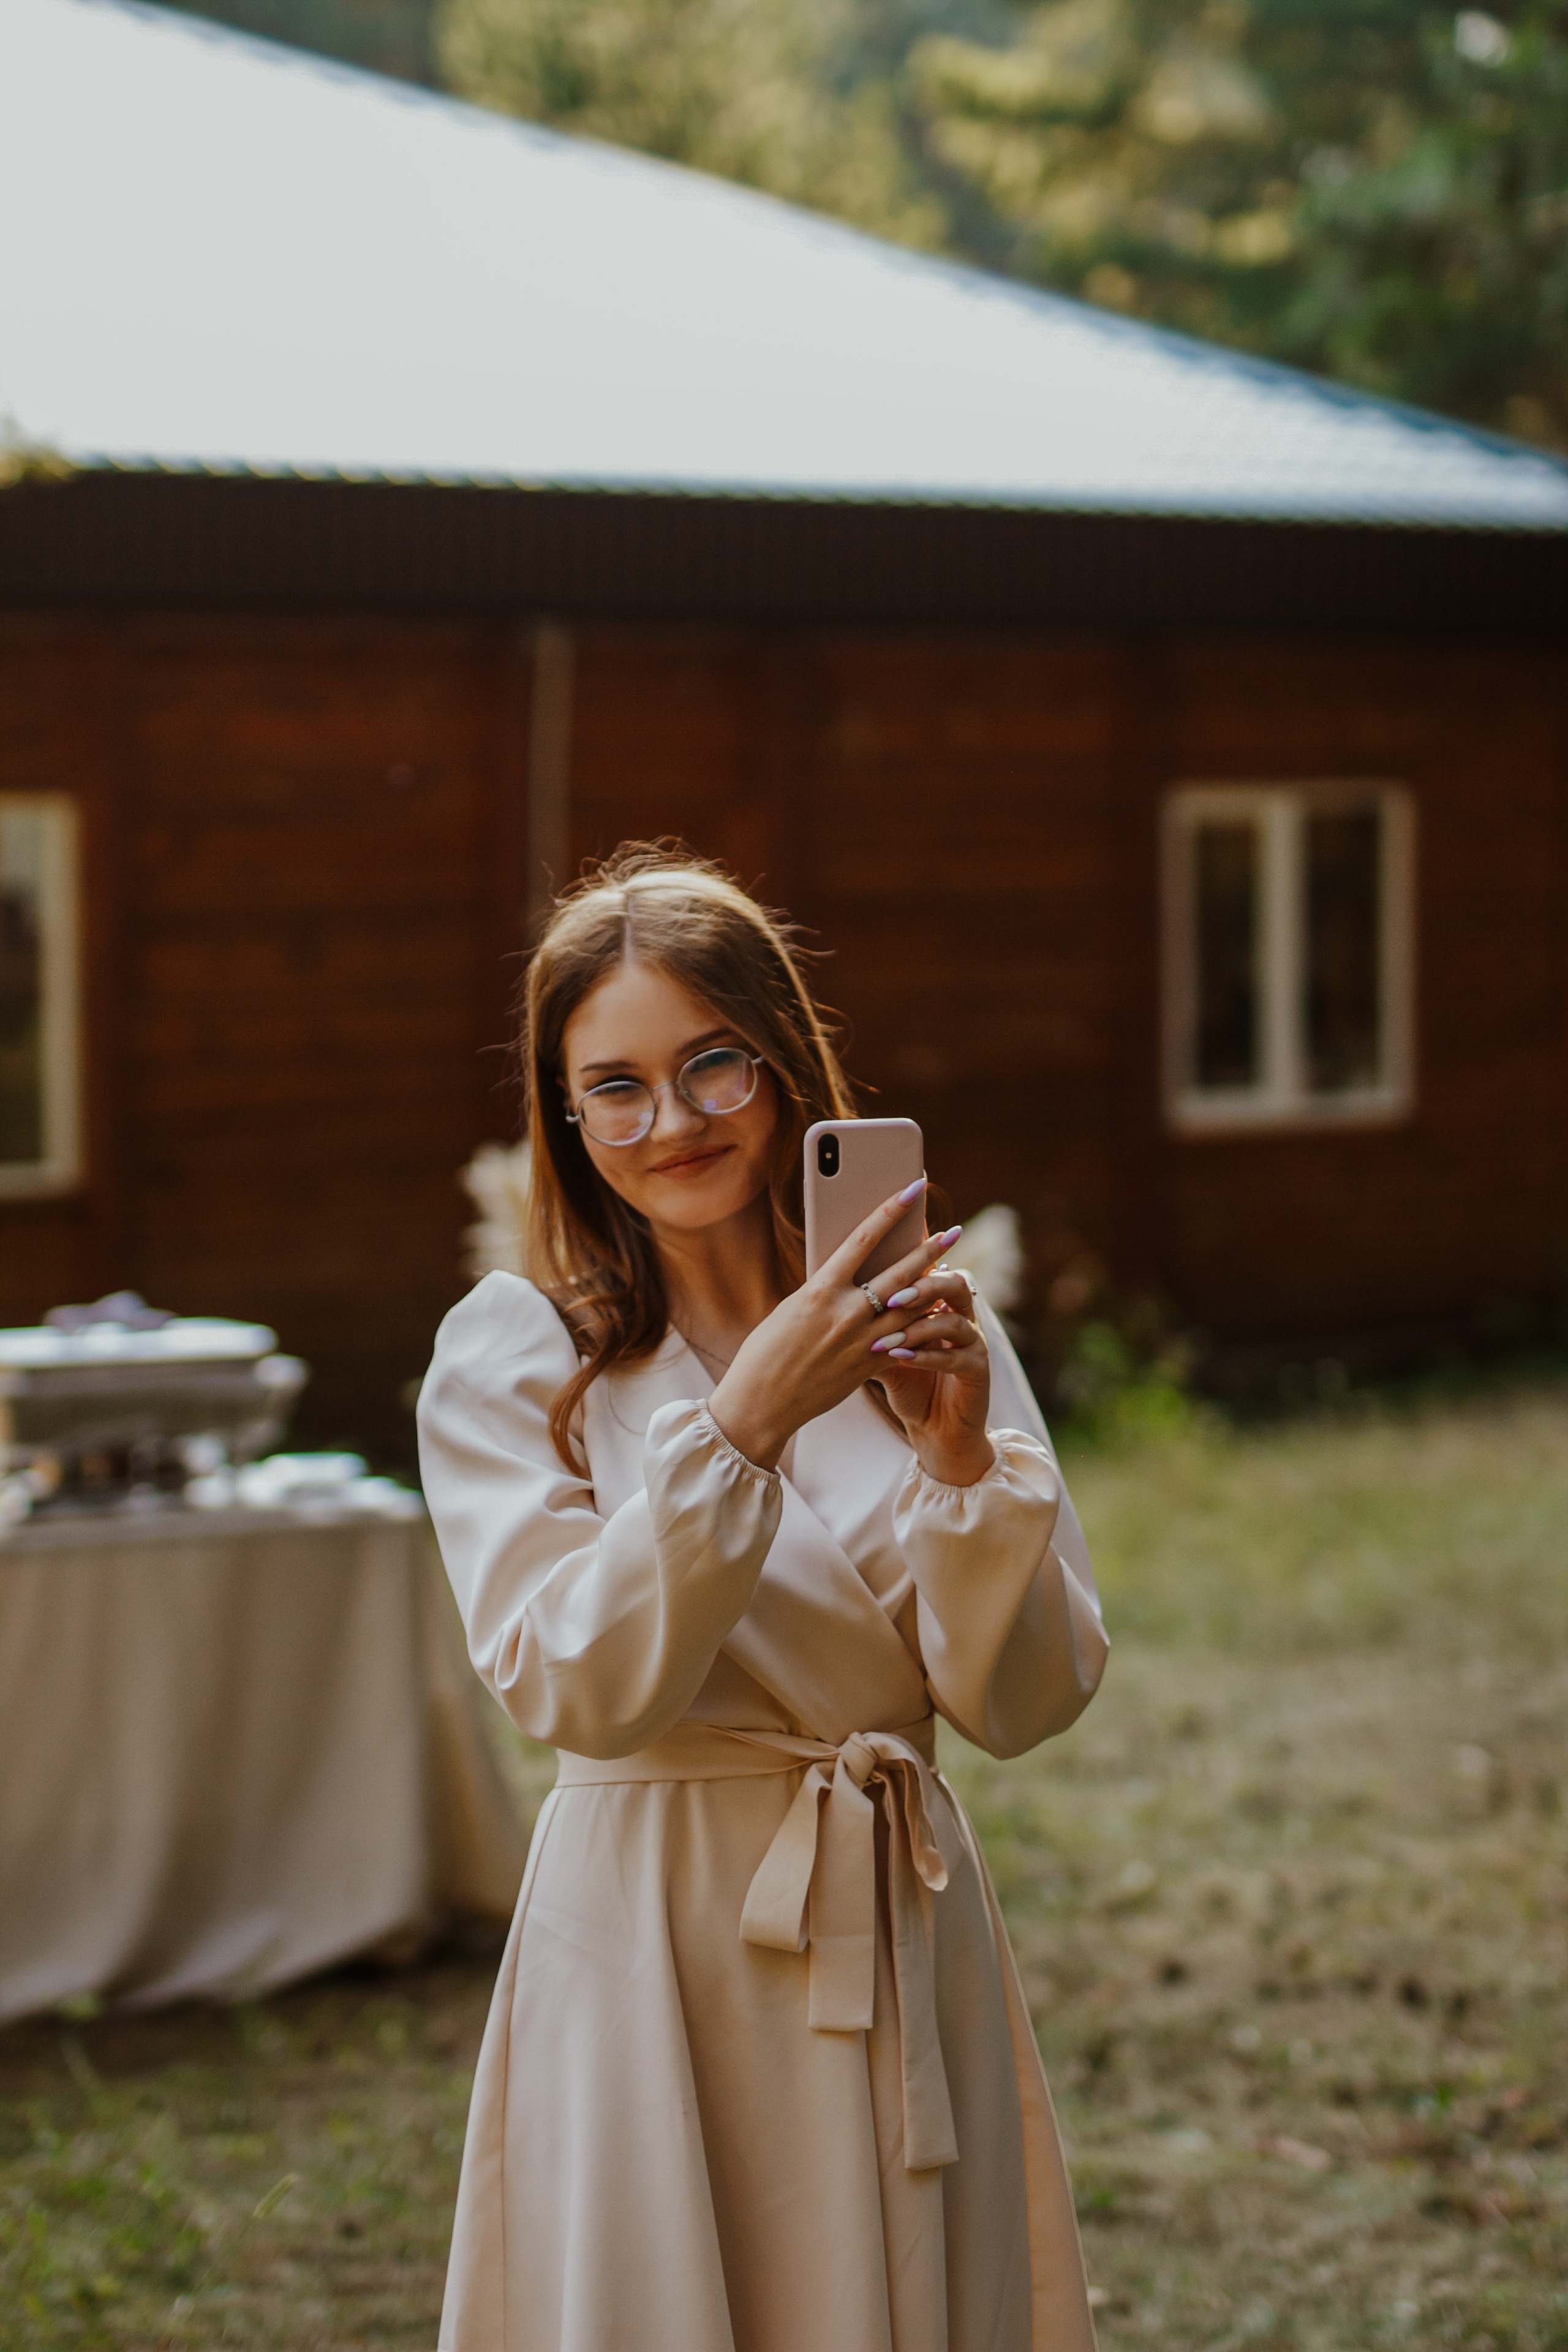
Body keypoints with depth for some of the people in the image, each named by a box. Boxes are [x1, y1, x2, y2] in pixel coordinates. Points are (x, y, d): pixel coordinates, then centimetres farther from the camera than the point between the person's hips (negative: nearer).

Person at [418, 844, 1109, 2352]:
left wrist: (960, 1456, -18)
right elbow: (576, 1689, -16)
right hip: (653, 1938, -3)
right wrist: (743, 1425, -25)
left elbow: (1024, 1701, -2)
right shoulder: (513, 1355, -4)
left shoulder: (921, 1325, 3)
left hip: (904, 1936, 3)